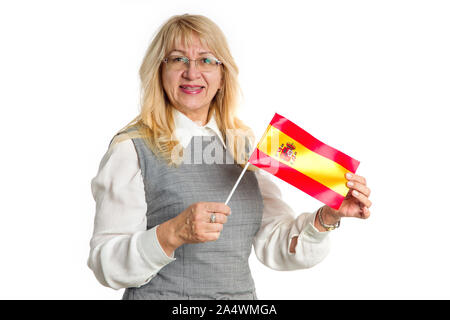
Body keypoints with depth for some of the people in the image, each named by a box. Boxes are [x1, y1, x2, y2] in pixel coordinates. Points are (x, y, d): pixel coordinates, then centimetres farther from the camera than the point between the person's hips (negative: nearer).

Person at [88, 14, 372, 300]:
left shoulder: (246, 146, 8)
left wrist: (326, 218, -8)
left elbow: (274, 246, 7)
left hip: (241, 295, 3)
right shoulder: (132, 148, -6)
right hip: (159, 295, -3)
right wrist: (173, 234, -22)